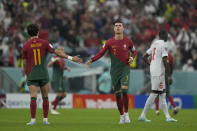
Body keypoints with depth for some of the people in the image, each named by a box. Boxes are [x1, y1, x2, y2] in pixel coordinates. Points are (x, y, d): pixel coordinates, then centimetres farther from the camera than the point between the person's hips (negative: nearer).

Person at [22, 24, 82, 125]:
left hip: (32, 75, -1)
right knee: (45, 97, 10)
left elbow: (24, 63, 3)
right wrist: (71, 58, -1)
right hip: (44, 75, 1)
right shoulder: (44, 43, 0)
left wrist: (26, 75, 16)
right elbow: (57, 52, -4)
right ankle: (45, 119, 10)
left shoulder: (25, 46, -1)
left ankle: (33, 120, -9)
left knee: (33, 98, -4)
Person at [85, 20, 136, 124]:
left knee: (124, 91, -19)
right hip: (114, 71, 2)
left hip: (125, 69, -2)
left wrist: (132, 57, -4)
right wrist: (91, 60, -16)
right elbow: (100, 53, -2)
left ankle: (126, 113, 0)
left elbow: (134, 51, 17)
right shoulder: (109, 42, -1)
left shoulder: (128, 41, 0)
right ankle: (121, 116, 19)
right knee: (117, 94, 4)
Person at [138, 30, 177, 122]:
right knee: (154, 94, -7)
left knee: (162, 94, 10)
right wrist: (169, 76, -17)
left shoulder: (154, 44, 15)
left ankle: (167, 116, 9)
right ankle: (143, 115, -6)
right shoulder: (164, 45, -11)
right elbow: (164, 61, -18)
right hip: (159, 73, -9)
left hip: (153, 72, 9)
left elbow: (144, 57, 19)